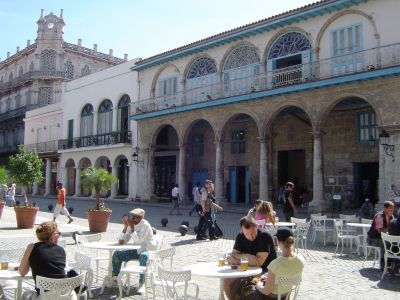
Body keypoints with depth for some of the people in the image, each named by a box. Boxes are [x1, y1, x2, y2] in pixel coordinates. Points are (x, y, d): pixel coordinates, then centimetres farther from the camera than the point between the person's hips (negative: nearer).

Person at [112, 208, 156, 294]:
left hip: (148, 250, -7)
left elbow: (138, 241, -30)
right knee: (116, 254, -6)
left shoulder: (145, 225, -20)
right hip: (136, 250, 7)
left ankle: (141, 284, -29)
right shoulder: (132, 224, 0)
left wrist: (131, 227, -31)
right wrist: (125, 227, -14)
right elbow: (123, 241, -2)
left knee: (143, 256, -40)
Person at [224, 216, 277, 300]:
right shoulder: (240, 237, 0)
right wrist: (246, 256, -22)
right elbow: (233, 255, -4)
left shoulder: (265, 237, -19)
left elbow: (258, 262, -23)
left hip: (265, 271, -6)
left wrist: (239, 257, -16)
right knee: (227, 281, -11)